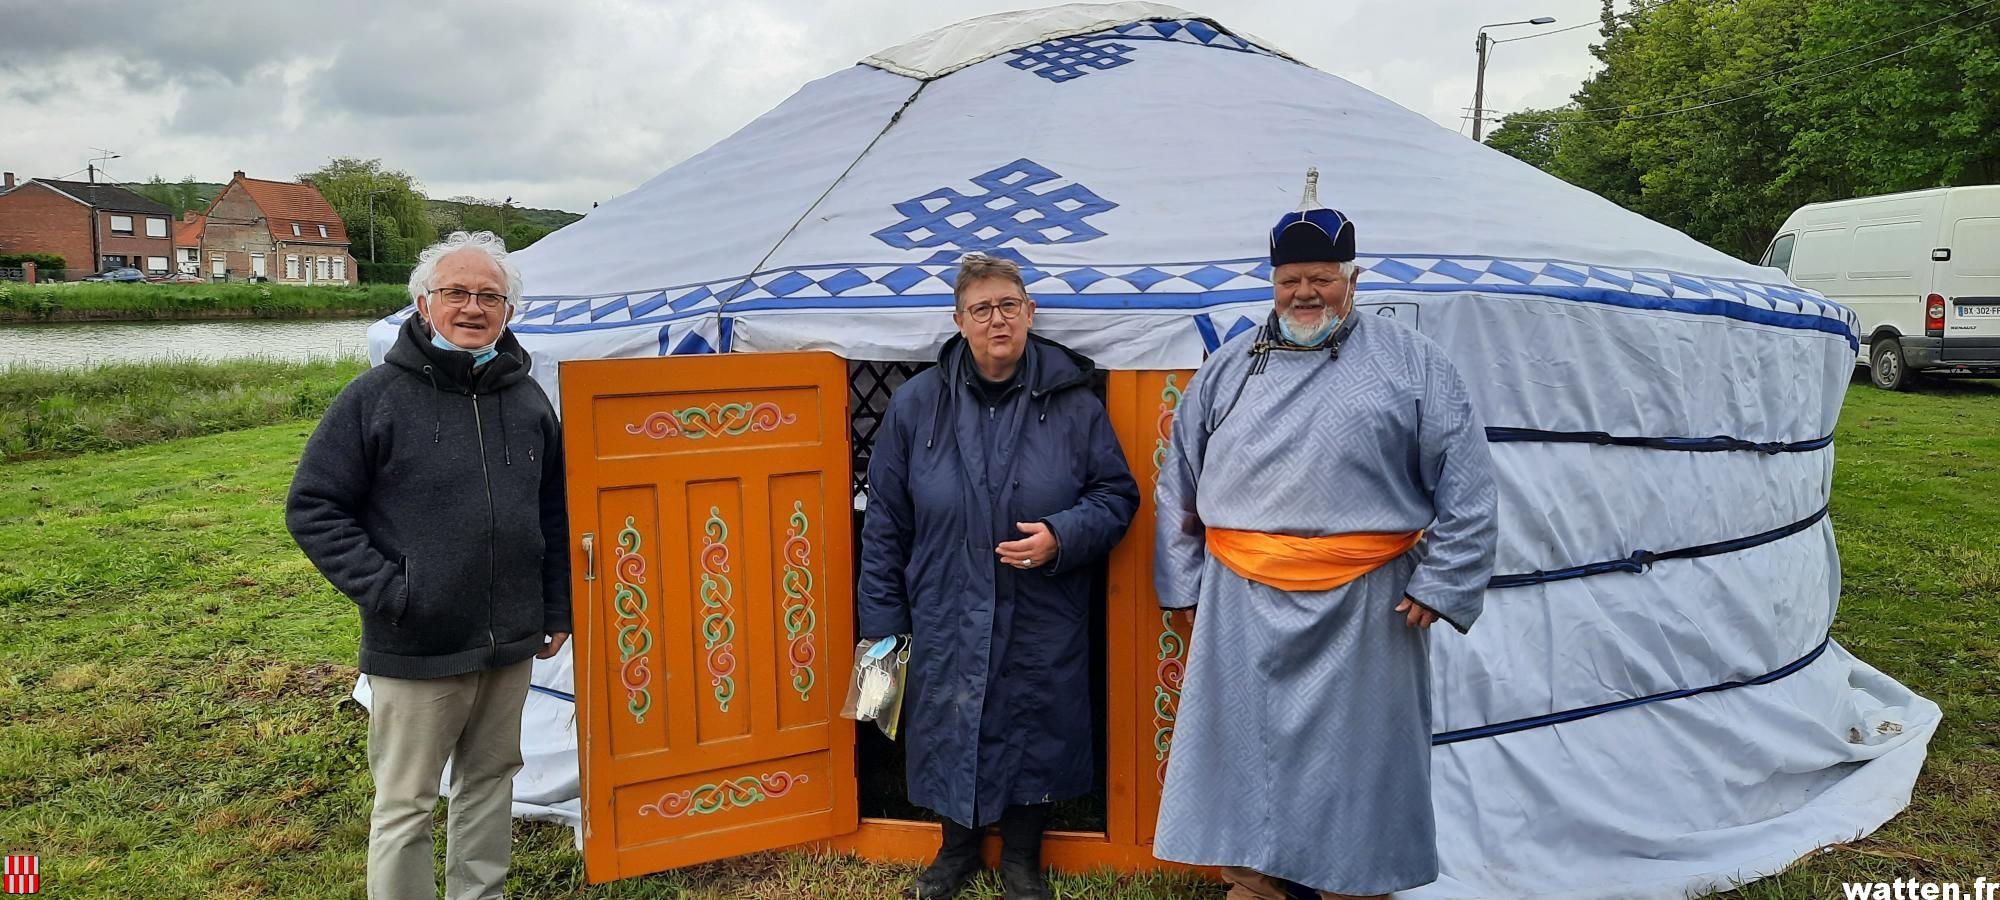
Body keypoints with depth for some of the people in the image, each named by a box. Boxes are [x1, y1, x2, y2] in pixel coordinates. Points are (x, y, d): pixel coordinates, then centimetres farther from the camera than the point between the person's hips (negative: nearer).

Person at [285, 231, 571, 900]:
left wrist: (557, 608, 12)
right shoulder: (376, 397, -8)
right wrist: (383, 588, -15)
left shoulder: (528, 400, 6)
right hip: (417, 648, -4)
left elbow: (554, 513, 13)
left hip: (512, 644, 5)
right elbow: (313, 508, -6)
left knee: (492, 781, 18)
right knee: (405, 804, 7)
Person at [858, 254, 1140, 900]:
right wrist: (883, 625, 2)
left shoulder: (1073, 403, -4)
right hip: (946, 626, 1)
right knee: (951, 736, 13)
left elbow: (1117, 495, 3)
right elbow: (886, 523, 3)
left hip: (1041, 628, 0)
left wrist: (1060, 536, -17)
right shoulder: (917, 403, -2)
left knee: (1032, 740, 12)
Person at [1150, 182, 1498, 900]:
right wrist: (1186, 582, 9)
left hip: (1366, 605, -2)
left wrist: (1438, 584, -5)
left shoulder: (1411, 363, 4)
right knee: (1245, 748, 8)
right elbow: (1179, 482, 15)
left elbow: (1466, 485, 2)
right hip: (1242, 605, 3)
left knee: (1357, 753, 7)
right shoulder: (1228, 369, 12)